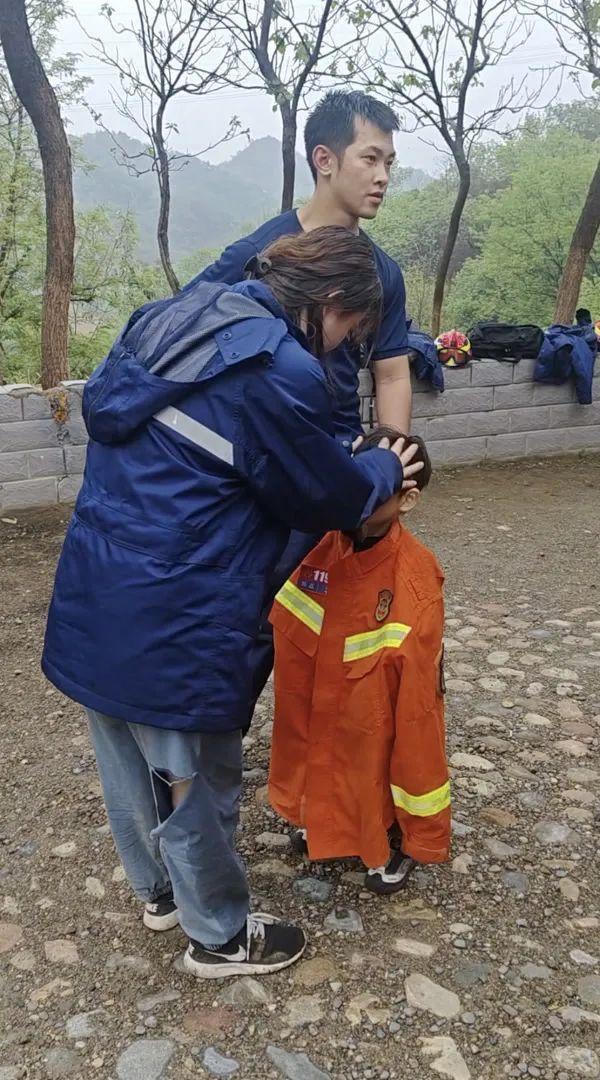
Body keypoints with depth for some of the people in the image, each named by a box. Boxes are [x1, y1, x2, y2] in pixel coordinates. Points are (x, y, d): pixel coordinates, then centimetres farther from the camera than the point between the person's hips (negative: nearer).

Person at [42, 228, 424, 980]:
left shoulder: (178, 319, 8)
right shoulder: (280, 371, -19)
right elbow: (329, 496, -8)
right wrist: (384, 470, 16)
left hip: (95, 591, 9)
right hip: (172, 616, -9)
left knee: (131, 762, 25)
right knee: (194, 777, 12)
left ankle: (158, 889, 50)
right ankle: (221, 936, 36)